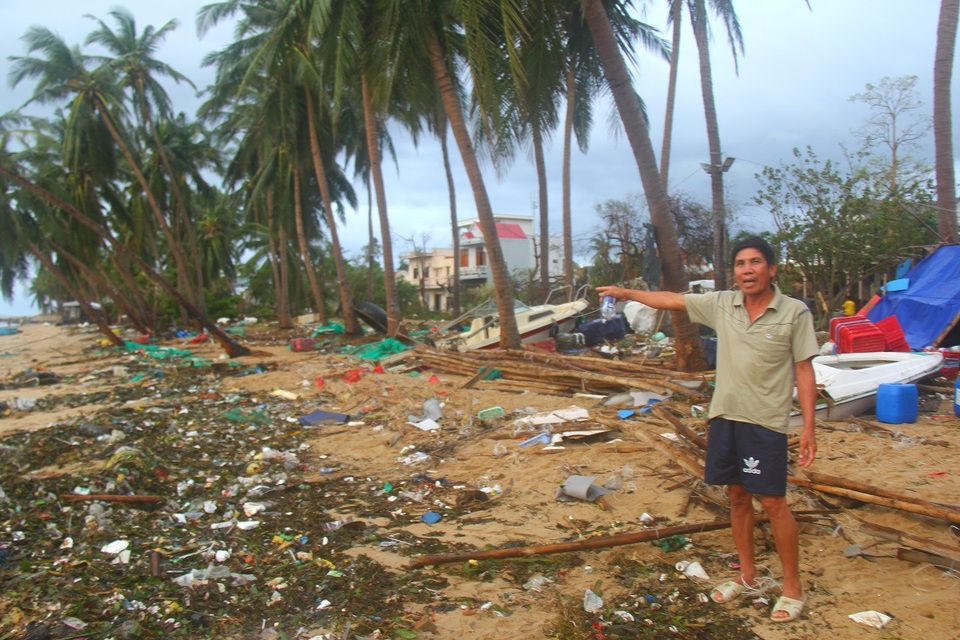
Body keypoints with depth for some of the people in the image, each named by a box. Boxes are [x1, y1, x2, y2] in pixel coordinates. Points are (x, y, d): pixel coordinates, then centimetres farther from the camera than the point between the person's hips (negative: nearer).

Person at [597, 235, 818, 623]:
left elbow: (804, 372, -6)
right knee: (737, 496, 13)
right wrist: (627, 293, 18)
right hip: (724, 416, 5)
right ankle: (747, 577, 30)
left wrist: (808, 428, -9)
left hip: (766, 421, -4)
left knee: (772, 502, -1)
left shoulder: (795, 313, -7)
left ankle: (793, 588, 17)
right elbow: (672, 300, 14)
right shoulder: (722, 304, 4)